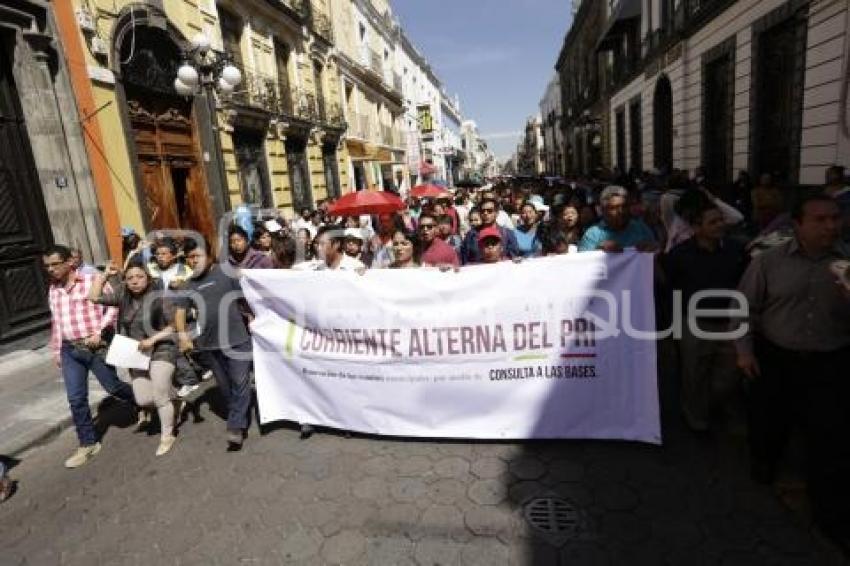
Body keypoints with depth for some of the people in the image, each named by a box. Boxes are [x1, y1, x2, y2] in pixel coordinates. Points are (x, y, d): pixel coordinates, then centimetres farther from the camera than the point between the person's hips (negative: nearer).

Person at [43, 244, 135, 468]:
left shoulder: (92, 280, -7)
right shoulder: (53, 290, 11)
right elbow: (55, 323, 18)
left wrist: (99, 331, -19)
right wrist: (56, 351, 19)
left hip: (97, 346, -5)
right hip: (70, 350, 5)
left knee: (113, 387, 5)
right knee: (76, 399, 5)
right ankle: (88, 444, 17)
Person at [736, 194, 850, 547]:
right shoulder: (769, 261, -4)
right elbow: (745, 307, 1)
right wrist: (744, 350, -3)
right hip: (775, 359, 0)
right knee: (767, 423, 15)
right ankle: (762, 468, 46)